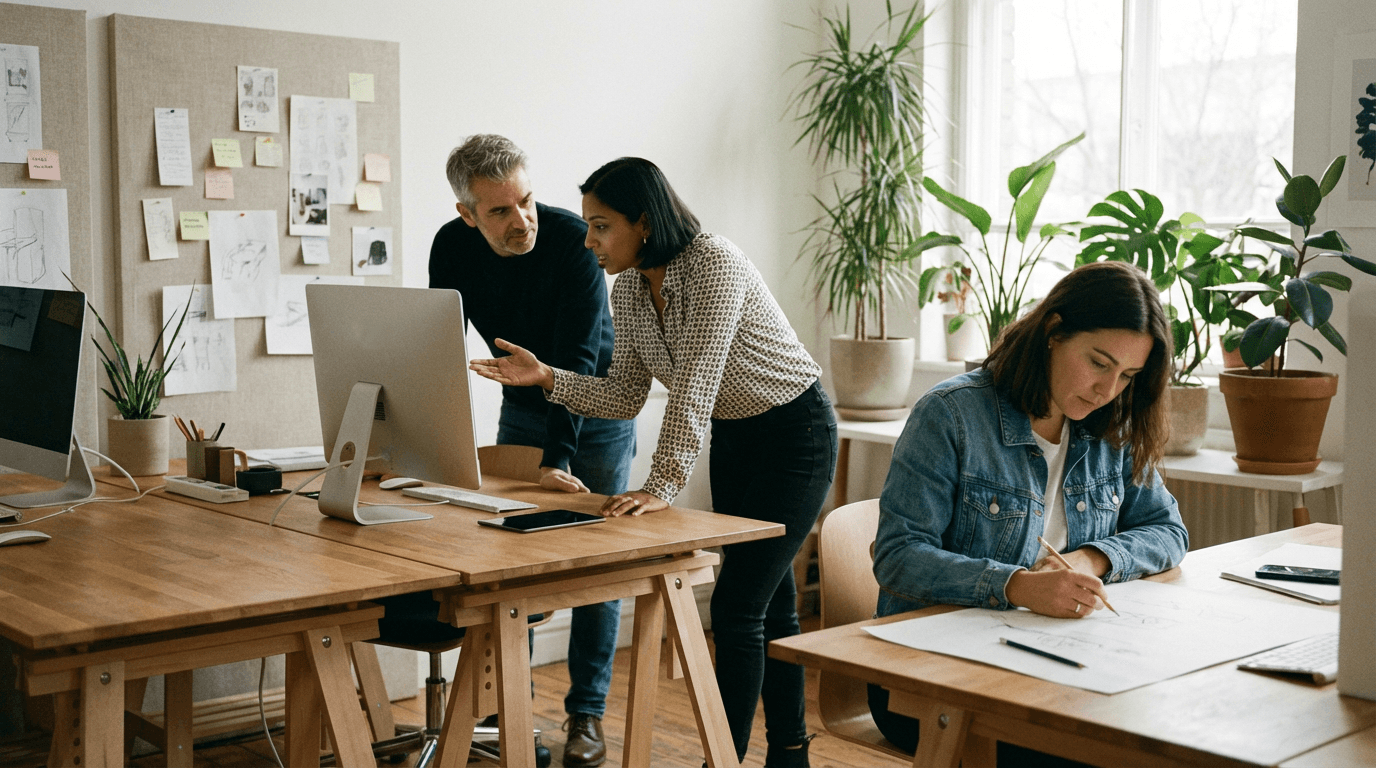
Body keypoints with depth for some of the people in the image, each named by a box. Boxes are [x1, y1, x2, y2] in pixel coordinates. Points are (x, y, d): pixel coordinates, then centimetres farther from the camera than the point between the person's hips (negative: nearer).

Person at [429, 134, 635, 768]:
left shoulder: (572, 241, -29)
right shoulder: (453, 247, -15)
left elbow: (577, 359, -33)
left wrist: (557, 458, -41)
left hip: (596, 412, -4)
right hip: (522, 409, 4)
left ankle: (587, 713, 8)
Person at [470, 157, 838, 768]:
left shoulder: (714, 264, -27)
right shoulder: (628, 287, -3)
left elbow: (694, 385, -34)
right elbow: (624, 397, 0)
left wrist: (663, 484, -38)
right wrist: (546, 378, -13)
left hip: (795, 434, -8)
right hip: (731, 438, 8)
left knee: (736, 607, -11)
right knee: (768, 602, 15)